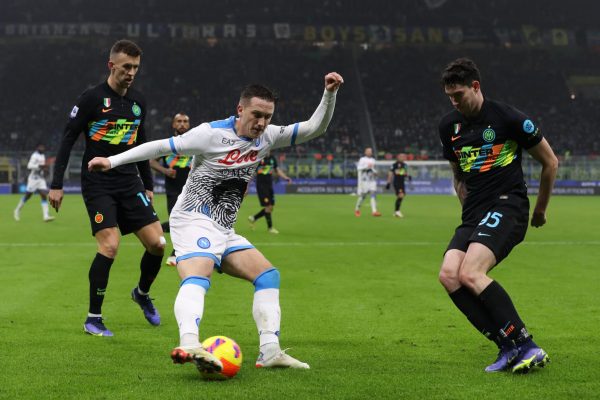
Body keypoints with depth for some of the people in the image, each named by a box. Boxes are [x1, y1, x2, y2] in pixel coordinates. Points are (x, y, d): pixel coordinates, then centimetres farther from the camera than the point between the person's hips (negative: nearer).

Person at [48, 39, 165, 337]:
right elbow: (67, 141, -5)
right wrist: (56, 185, -9)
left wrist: (148, 185, 21)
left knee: (157, 243, -3)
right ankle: (93, 318, -4)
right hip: (98, 184, -5)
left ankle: (142, 293, 27)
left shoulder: (138, 102, 11)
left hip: (130, 184, 6)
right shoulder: (92, 98, -7)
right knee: (109, 246, -19)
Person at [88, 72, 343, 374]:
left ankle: (270, 351, -3)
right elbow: (162, 147, -8)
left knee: (268, 274, 0)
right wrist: (113, 161, -9)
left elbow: (314, 128, 7)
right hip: (194, 221, -8)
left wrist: (329, 94, -7)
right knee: (197, 278, -32)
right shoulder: (211, 134, -12)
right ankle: (188, 345, -55)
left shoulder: (268, 137, 6)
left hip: (224, 231, 8)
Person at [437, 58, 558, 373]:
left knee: (470, 274, -27)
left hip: (507, 207, -7)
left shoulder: (507, 117, -5)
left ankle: (527, 347, -21)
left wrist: (540, 209, 14)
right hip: (474, 215, 7)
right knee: (448, 275, -16)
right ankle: (508, 347, -14)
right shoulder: (449, 126, 13)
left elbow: (550, 161, 5)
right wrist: (469, 211, 17)